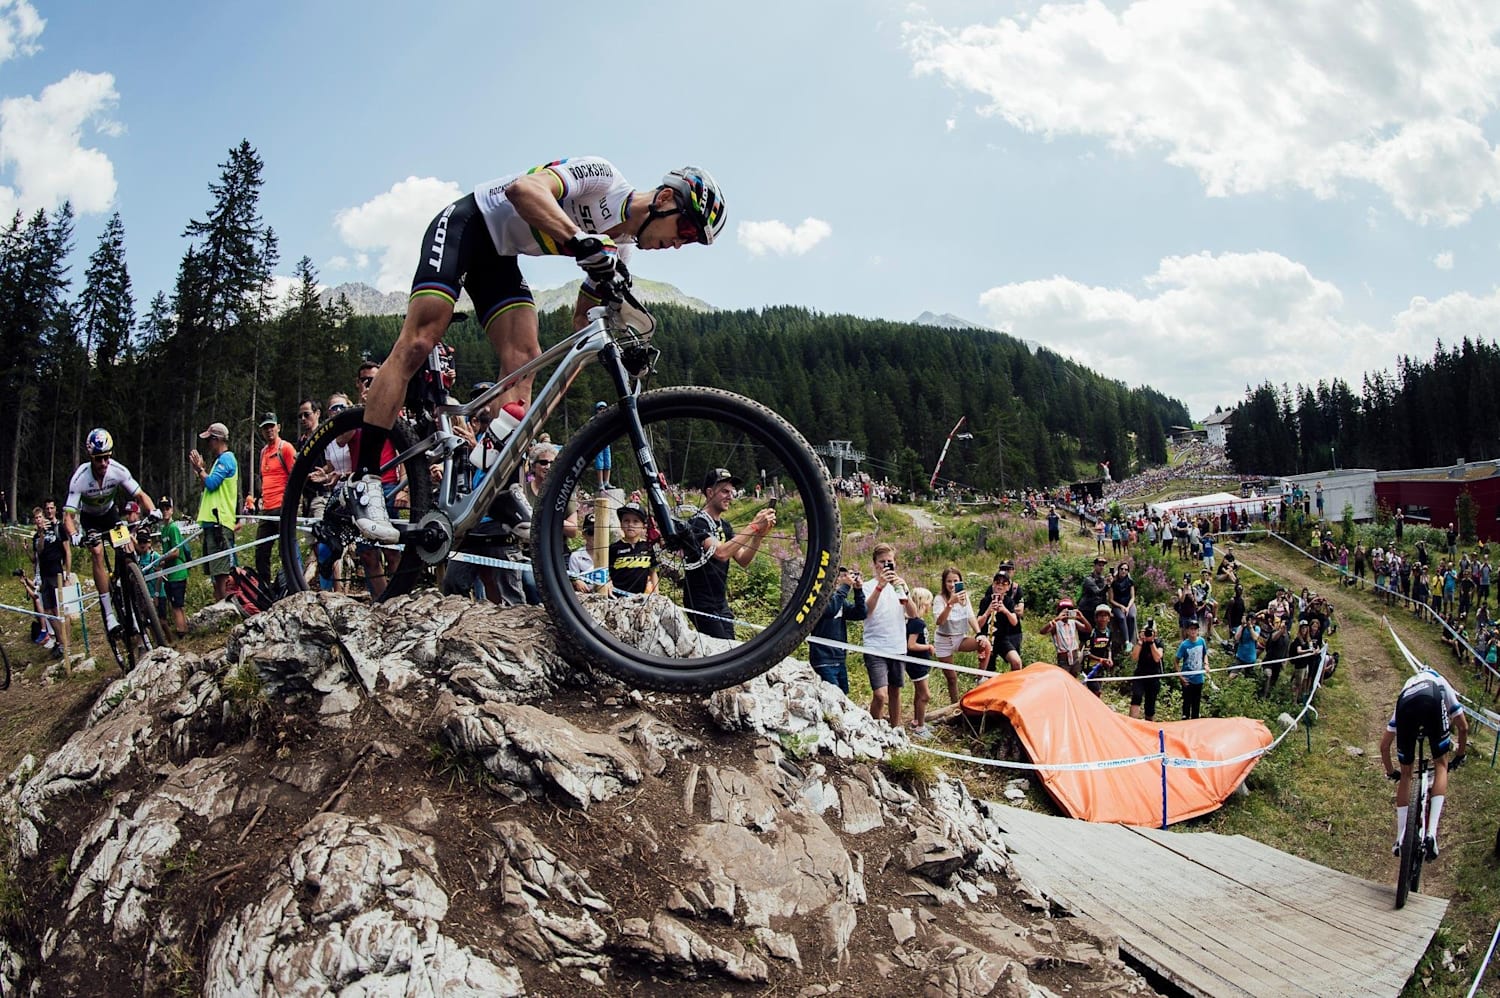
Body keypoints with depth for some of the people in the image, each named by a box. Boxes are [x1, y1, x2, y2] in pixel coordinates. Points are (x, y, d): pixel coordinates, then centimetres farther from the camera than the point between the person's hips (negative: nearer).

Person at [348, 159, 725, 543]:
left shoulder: (619, 248, 2)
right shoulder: (600, 175, -21)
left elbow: (582, 317, 9)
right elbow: (524, 188, -39)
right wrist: (581, 240, -52)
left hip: (499, 257, 8)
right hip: (464, 226, -8)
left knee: (523, 357, -9)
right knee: (418, 343, -17)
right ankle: (365, 482, -17)